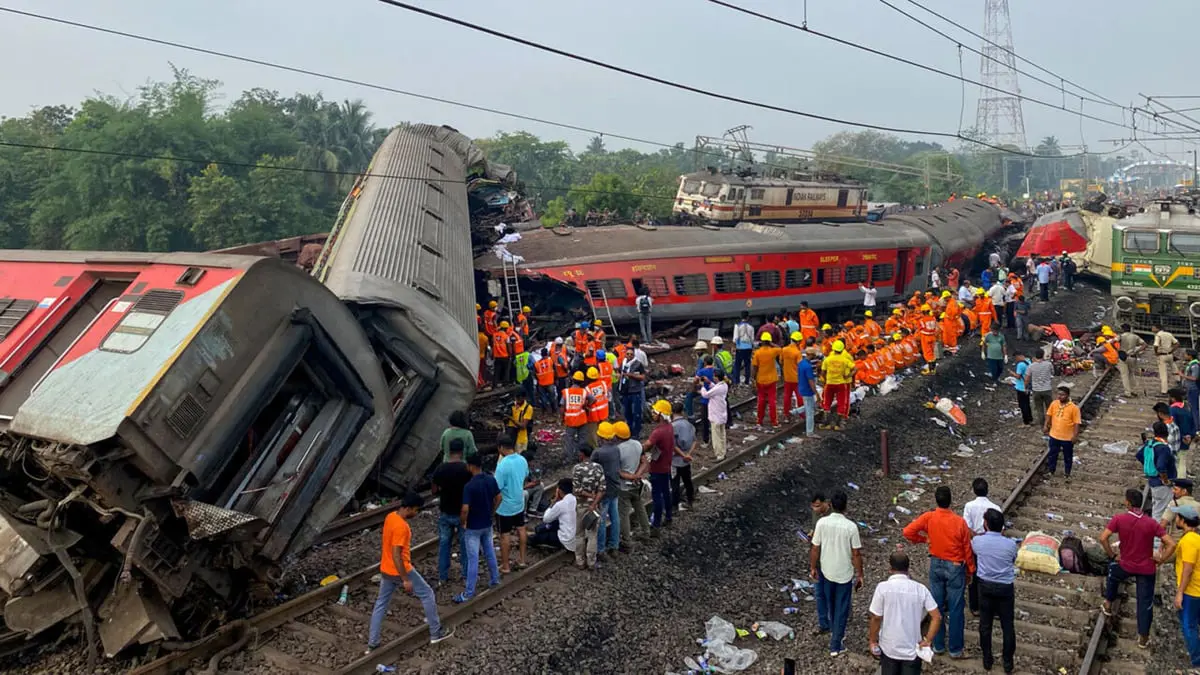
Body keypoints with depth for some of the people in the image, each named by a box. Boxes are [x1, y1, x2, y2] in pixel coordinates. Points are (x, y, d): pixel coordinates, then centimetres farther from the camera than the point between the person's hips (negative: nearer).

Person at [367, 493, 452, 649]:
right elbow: (396, 556, -28)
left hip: (385, 570, 9)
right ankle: (436, 633, 18)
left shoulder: (390, 516, 1)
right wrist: (406, 580, -23)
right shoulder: (401, 526, -28)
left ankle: (372, 644, 22)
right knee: (427, 594, 8)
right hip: (400, 571, -9)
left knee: (381, 604, 16)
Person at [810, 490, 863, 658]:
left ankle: (835, 632, 44)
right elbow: (856, 554, -13)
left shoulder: (821, 523, -13)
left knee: (831, 605, 24)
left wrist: (813, 567, 8)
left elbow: (815, 549, -6)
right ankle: (836, 645, 10)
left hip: (827, 571, 3)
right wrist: (859, 575, -1)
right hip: (845, 573, -3)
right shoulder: (851, 526, -19)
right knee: (842, 608, 8)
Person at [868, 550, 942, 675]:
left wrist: (873, 641, 0)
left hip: (889, 648, -1)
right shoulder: (920, 588, -6)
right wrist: (928, 640, -1)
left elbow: (876, 618, -12)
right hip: (913, 649, 1)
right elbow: (937, 617, -9)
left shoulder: (883, 587, -14)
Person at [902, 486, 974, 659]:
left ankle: (938, 645, 24)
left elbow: (907, 532, -15)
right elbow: (967, 549, -9)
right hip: (955, 567, -3)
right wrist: (971, 570, 5)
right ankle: (955, 649, 16)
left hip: (936, 565, 3)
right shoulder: (959, 522, -18)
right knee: (955, 609, 7)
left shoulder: (928, 517, -13)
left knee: (937, 606, 14)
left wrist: (923, 539, 4)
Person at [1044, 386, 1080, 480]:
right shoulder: (1054, 404, -6)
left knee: (1068, 457, 14)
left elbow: (1076, 422, -14)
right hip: (1054, 436, 3)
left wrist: (1075, 436, -17)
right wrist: (1045, 426, -3)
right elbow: (1049, 415, 6)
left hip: (1068, 438, -3)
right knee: (1052, 454, 17)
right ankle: (1051, 471, 35)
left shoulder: (1074, 407, -18)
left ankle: (1067, 474, 31)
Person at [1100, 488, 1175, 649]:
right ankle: (1143, 637, 18)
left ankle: (1108, 605, 42)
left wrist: (1112, 556, -4)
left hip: (1126, 565, 0)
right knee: (1146, 602, 10)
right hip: (1147, 569, 0)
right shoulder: (1151, 523, -13)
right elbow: (1171, 544, -17)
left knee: (1113, 572, 33)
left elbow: (1103, 538, -19)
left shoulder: (1119, 519, -16)